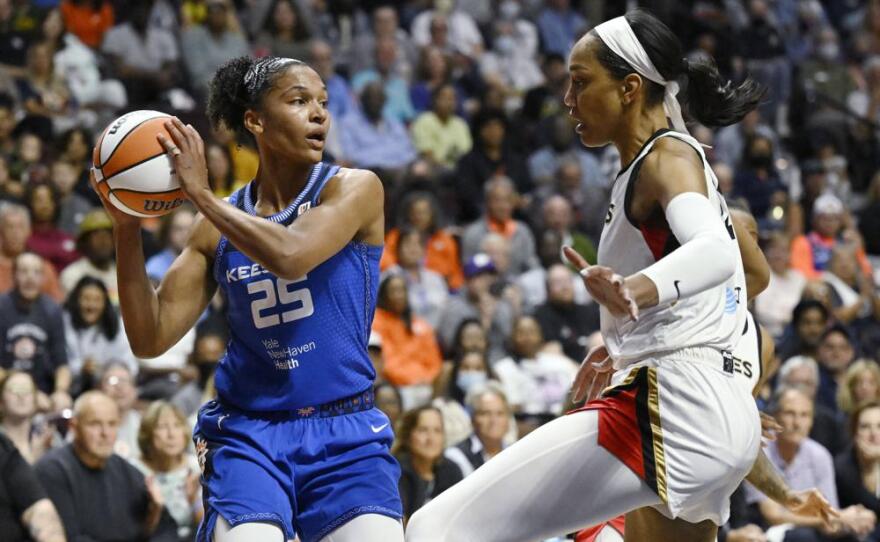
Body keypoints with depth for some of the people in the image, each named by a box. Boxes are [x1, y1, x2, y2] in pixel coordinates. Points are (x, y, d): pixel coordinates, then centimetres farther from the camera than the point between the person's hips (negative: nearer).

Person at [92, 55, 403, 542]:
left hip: (346, 436, -1)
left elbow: (292, 257, -22)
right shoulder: (218, 225, 7)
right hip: (248, 434, 1)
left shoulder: (356, 190, -2)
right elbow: (151, 338, 5)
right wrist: (127, 229, -5)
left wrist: (201, 195, -13)